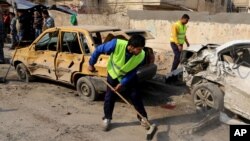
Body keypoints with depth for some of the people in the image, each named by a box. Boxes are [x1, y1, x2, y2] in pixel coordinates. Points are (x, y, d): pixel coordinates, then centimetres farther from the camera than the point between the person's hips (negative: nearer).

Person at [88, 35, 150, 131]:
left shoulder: (141, 55, -32)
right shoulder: (116, 44, -38)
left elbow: (133, 72, -17)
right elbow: (99, 50, -22)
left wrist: (122, 83, -18)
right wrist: (91, 64, -11)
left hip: (128, 76, 1)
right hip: (113, 74, -1)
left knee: (135, 96, 2)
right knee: (109, 97, 2)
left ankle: (143, 117, 21)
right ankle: (107, 119, 21)